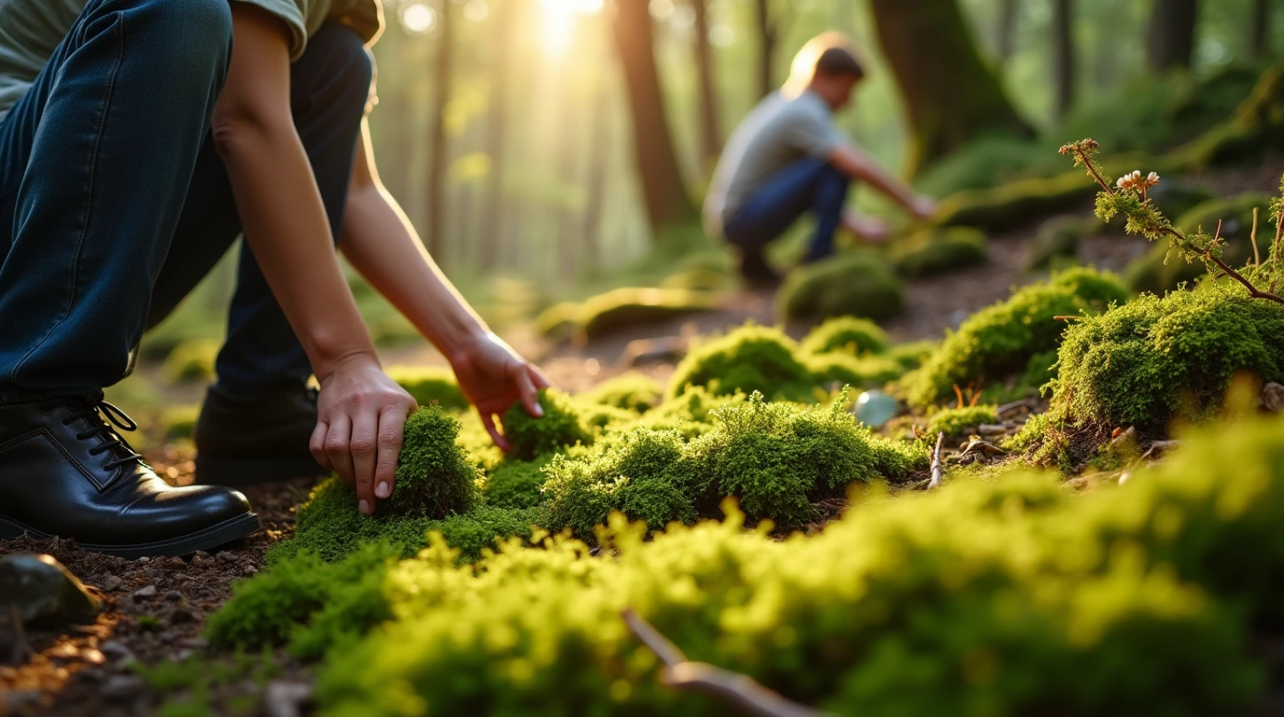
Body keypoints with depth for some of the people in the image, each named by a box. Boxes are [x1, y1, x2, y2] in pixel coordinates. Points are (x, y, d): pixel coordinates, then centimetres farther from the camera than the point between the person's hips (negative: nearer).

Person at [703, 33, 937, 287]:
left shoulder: (782, 103, 17)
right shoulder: (803, 111, -12)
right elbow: (859, 166, -22)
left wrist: (854, 222, 18)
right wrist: (912, 202, -12)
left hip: (725, 222, 10)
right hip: (743, 219, -10)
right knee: (837, 164, -15)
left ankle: (752, 259, 19)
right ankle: (819, 256, -7)